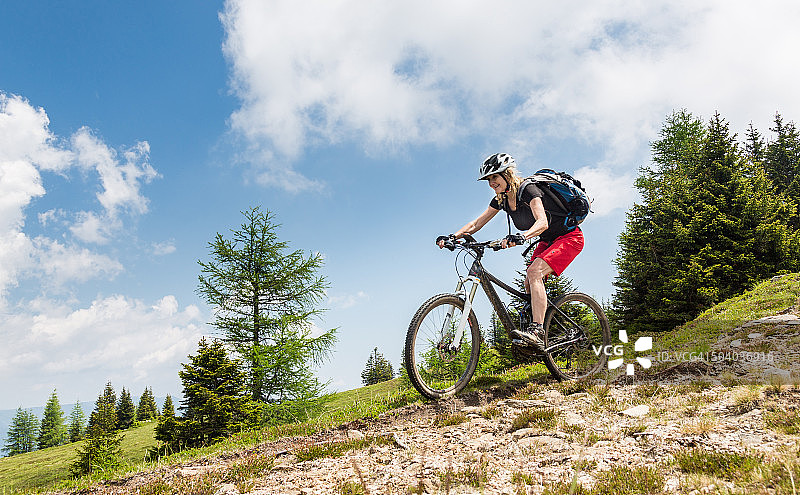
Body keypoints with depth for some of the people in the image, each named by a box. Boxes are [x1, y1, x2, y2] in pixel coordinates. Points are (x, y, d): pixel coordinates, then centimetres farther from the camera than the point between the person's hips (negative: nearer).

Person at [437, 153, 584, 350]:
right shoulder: (501, 199, -1)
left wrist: (521, 237, -58)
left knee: (534, 272, -27)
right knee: (529, 284, -5)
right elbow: (476, 224, -1)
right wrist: (452, 236, -17)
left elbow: (542, 222, -40)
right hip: (547, 241, 9)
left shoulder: (527, 189, -25)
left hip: (569, 237, -8)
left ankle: (537, 331, -34)